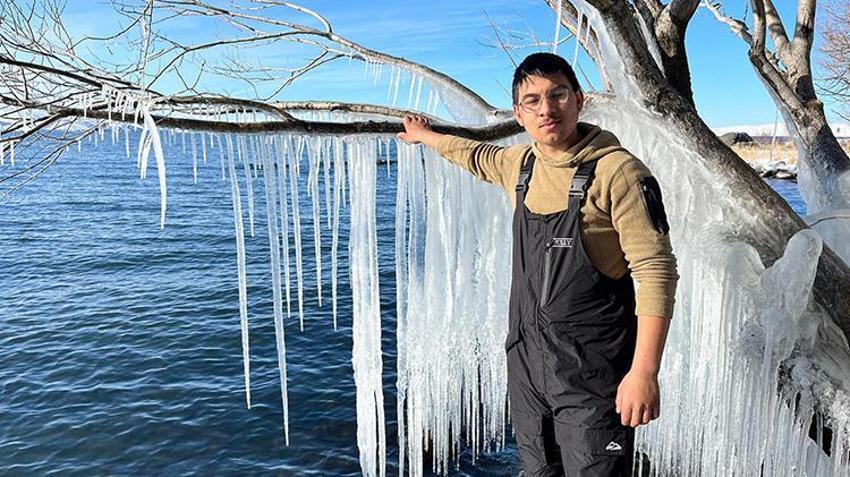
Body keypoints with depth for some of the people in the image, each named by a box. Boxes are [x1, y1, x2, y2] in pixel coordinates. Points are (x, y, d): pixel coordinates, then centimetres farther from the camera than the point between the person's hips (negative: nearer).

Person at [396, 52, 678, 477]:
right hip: (526, 362, 6)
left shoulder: (616, 171, -14)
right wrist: (425, 136, 44)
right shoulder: (521, 164, 6)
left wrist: (644, 372, -23)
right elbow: (478, 157, 29)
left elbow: (656, 271, -17)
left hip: (591, 371, -6)